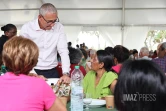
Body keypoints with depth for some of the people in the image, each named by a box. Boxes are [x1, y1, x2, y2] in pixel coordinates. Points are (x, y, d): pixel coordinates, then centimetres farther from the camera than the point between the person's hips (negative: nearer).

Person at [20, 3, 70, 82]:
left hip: (52, 72, 2)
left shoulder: (59, 27, -5)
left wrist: (66, 73, -17)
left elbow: (63, 51, -5)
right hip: (33, 72, -2)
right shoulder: (27, 28, -10)